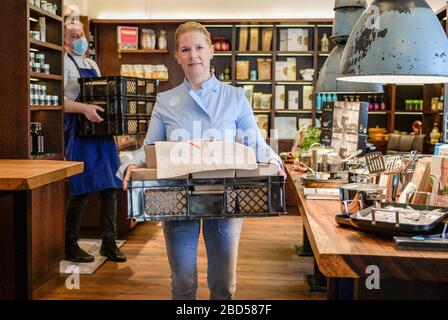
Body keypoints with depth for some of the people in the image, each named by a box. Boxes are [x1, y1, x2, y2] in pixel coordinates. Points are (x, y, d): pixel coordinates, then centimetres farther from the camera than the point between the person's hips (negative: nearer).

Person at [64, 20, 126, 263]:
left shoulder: (92, 65, 20)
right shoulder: (65, 64, -3)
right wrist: (84, 108, -29)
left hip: (102, 130, 7)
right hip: (79, 131, -7)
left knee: (110, 187, 6)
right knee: (81, 190, -6)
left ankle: (109, 243, 17)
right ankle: (70, 246, 9)